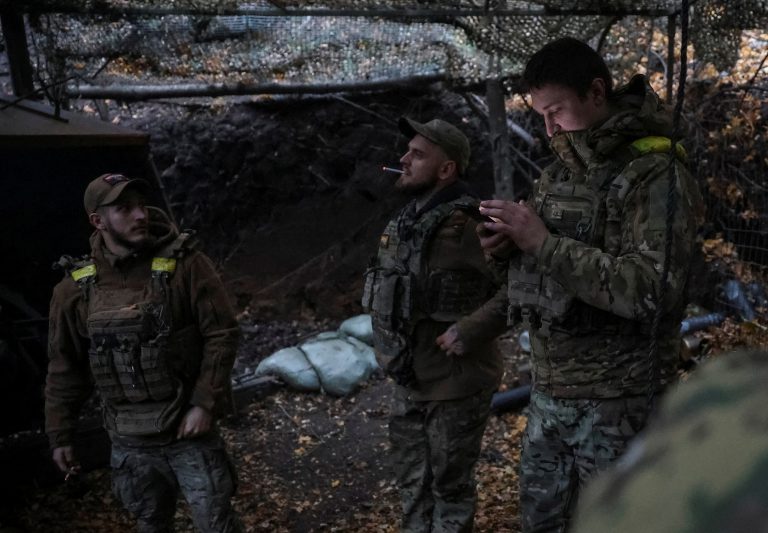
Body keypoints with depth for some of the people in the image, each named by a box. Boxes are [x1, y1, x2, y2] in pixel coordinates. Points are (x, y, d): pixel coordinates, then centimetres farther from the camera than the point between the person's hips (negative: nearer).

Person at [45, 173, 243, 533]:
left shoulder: (185, 265, -12)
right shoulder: (76, 289, -2)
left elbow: (222, 333, -10)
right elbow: (65, 367, 7)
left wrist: (205, 403, -15)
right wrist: (60, 435, 9)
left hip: (189, 429, -3)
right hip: (130, 444, 3)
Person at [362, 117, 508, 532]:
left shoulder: (470, 224, -20)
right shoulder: (405, 222, 6)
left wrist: (469, 331, -28)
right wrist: (390, 348, 12)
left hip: (455, 384, -8)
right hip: (409, 381, 8)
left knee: (450, 486, 10)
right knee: (413, 483, 22)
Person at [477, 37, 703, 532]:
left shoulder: (657, 174, -15)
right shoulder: (559, 170, 8)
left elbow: (652, 292, -26)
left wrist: (542, 241, -24)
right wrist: (510, 245, -6)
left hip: (615, 400, -7)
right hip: (549, 388, 7)